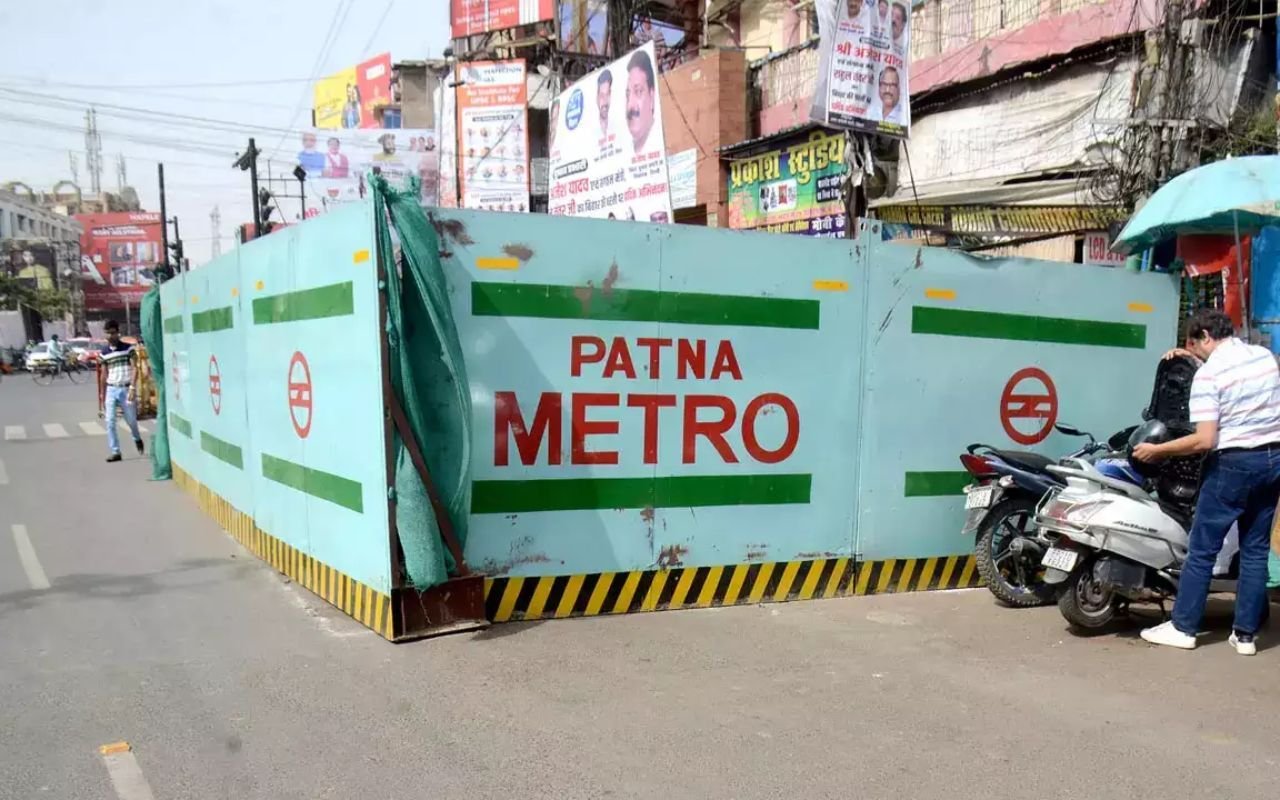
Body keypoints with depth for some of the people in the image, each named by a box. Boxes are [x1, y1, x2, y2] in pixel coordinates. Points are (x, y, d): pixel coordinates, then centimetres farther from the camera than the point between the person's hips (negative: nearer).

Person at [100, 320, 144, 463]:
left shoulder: (128, 348, -4)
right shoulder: (104, 351, 7)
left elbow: (134, 368, -8)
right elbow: (104, 374, 11)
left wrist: (132, 388, -19)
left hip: (125, 389, -3)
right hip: (111, 389, 3)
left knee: (131, 420, 5)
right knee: (109, 422, -5)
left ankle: (137, 439, 36)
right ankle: (115, 452, 2)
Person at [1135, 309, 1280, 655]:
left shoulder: (1207, 373, -15)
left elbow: (1204, 440, -22)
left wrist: (1157, 450, -10)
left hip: (1234, 463, -7)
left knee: (1202, 548, 2)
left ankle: (1182, 627, 8)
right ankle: (1245, 633, 14)